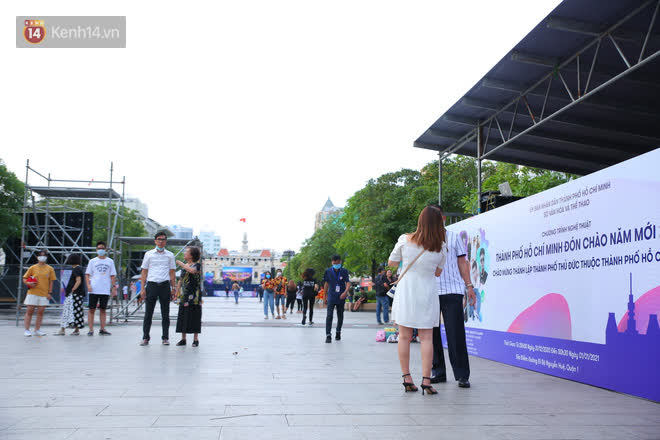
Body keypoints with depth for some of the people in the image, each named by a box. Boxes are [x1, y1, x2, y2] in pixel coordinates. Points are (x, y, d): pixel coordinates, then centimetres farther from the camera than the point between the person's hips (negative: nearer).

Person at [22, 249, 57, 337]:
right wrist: (28, 283, -12)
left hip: (44, 294, 1)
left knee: (40, 312, 3)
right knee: (29, 311, 0)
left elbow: (51, 282, 7)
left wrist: (50, 292, 0)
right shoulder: (32, 268, 5)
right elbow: (24, 278, 9)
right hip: (32, 293, -1)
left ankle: (37, 330, 11)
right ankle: (27, 330, 7)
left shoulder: (50, 269, 6)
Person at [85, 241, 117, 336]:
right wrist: (88, 285, -7)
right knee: (91, 309, -2)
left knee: (103, 309, 5)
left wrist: (113, 287, 4)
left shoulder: (110, 261, 10)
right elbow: (87, 274, 7)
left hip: (105, 290, 1)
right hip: (94, 289, -1)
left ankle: (102, 329, 9)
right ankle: (91, 329, 2)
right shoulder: (92, 261, 8)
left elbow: (112, 275, 12)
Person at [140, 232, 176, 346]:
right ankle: (145, 338, 8)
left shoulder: (170, 255, 10)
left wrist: (173, 288, 5)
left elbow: (172, 273, 11)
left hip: (165, 285, 1)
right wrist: (143, 288, 1)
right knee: (148, 313, 1)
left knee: (165, 314, 4)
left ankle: (165, 338, 10)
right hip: (151, 284, -1)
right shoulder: (149, 254, 7)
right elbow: (144, 272, 8)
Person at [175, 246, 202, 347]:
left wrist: (181, 264, -17)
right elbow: (180, 280, 19)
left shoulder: (197, 265, -6)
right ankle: (183, 339, 15)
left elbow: (192, 270, -29)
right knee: (183, 317, 6)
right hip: (184, 296, 6)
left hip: (194, 296, -6)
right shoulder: (184, 266, 14)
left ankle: (195, 339, 6)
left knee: (194, 317, -2)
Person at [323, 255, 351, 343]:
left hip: (341, 297, 1)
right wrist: (325, 296, 7)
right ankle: (328, 335, -16)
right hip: (331, 297, -1)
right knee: (329, 315, -13)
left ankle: (338, 332, 32)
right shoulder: (328, 271, 2)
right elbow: (326, 283, 8)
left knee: (340, 316, 12)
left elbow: (348, 282, -9)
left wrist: (345, 292, -28)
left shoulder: (344, 271, 0)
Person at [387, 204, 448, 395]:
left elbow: (391, 263, 3)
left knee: (404, 336, 8)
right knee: (426, 338, 5)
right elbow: (437, 272, 5)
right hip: (427, 292, 0)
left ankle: (407, 378, 11)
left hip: (405, 291, 0)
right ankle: (426, 380, -2)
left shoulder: (405, 240, -10)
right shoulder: (441, 247, -7)